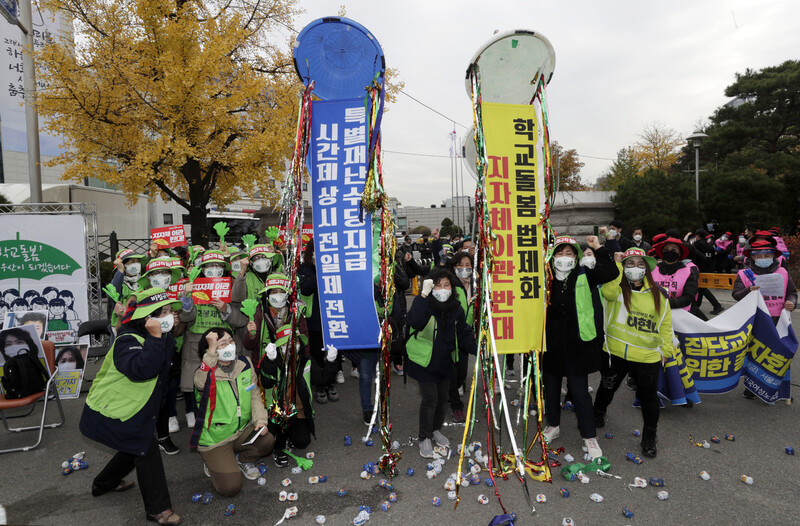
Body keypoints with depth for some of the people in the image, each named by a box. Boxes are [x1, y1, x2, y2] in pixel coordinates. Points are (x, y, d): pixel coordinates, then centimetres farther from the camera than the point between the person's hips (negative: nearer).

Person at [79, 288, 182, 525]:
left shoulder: (165, 339, 2)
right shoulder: (127, 341, -27)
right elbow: (141, 370, -42)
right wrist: (155, 338, -42)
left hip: (130, 411, 10)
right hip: (110, 411, -10)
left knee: (135, 448, 24)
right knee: (147, 451, -7)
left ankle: (104, 484, 50)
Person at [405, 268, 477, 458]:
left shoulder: (455, 308, 0)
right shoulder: (424, 304, -17)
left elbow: (464, 334, 5)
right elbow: (414, 321, -38)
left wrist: (477, 350, -10)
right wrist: (423, 295, -42)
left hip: (445, 360, 6)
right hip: (424, 360, -5)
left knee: (443, 397, 16)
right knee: (430, 398, -6)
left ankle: (436, 430, 39)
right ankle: (424, 439, 12)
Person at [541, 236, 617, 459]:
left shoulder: (584, 275, -2)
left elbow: (611, 273, -14)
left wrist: (598, 249, -18)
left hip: (577, 343, -2)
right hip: (551, 342, 2)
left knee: (579, 391, 2)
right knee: (551, 386, 16)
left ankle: (589, 437, 18)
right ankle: (553, 425, 38)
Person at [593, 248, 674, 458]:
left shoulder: (657, 294, 4)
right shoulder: (617, 287, -3)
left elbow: (665, 324, 10)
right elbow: (608, 291, -29)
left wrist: (665, 350, 7)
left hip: (647, 356, 1)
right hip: (615, 352, -1)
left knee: (648, 395, 10)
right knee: (607, 388, 17)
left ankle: (650, 435, 31)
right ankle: (598, 414, 46)